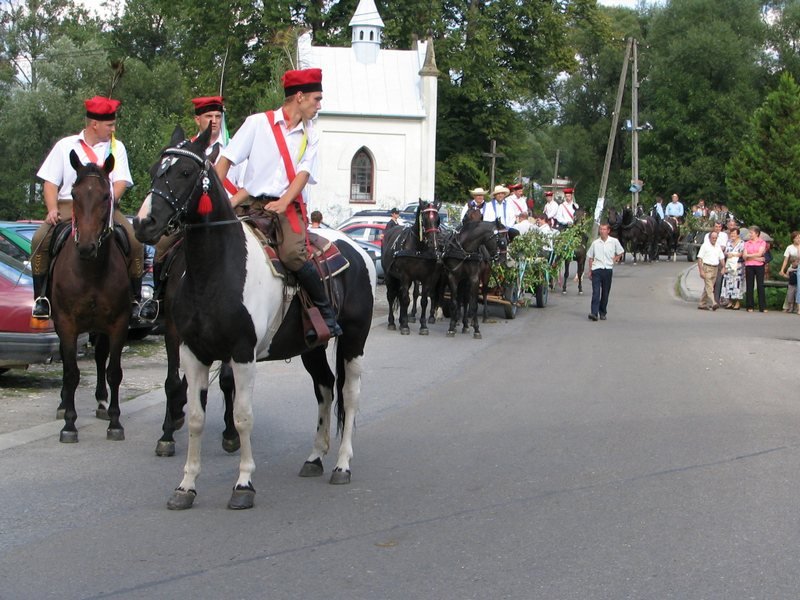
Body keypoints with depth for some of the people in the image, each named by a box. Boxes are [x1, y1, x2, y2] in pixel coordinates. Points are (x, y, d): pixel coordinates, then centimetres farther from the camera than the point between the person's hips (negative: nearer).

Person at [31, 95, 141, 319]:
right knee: (40, 239, -25)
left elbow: (121, 182, 2)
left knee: (135, 241, -23)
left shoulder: (116, 147, 13)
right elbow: (50, 183, 7)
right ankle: (41, 297, -15)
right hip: (68, 206, -1)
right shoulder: (65, 145, 10)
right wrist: (52, 209, -10)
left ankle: (135, 299, -11)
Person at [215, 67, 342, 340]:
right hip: (252, 205, 1)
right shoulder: (258, 123, 7)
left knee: (292, 253, -29)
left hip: (288, 207, 0)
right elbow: (226, 159, 4)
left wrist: (283, 203, -16)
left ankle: (326, 312, -15)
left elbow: (304, 173, 2)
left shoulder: (310, 135, 14)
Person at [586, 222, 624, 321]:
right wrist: (589, 270, 8)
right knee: (596, 292, -12)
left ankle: (602, 313, 20)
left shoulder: (614, 242, 1)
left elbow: (620, 253, 16)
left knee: (605, 293, 8)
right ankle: (594, 313, -18)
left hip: (608, 269, 1)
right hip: (596, 269, -1)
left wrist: (614, 260, 1)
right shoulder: (595, 243, 4)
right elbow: (590, 257, 11)